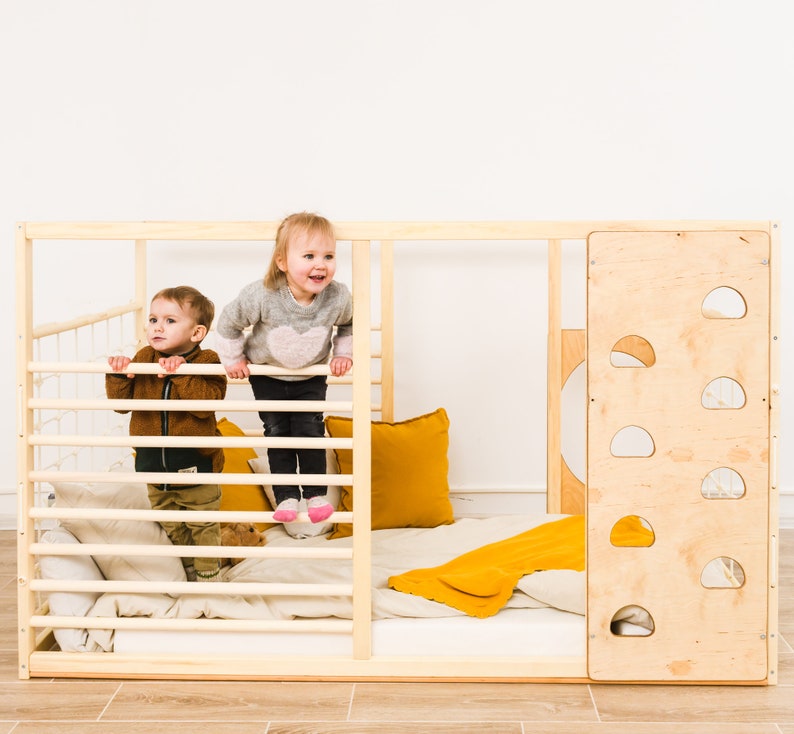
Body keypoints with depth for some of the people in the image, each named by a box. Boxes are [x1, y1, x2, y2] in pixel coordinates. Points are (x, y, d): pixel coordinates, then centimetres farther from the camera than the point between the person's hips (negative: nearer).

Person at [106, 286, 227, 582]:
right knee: (171, 529, 19)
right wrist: (118, 375, -18)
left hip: (196, 467, -5)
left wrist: (181, 373, -33)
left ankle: (208, 576, 24)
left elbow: (206, 403, -27)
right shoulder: (142, 360, -1)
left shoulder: (206, 363, -13)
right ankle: (186, 572, 35)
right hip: (156, 468, 5)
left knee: (204, 529, 9)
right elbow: (121, 402, -1)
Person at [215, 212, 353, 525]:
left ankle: (316, 493, 15)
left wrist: (343, 354, -2)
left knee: (310, 430, 0)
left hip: (311, 377, 1)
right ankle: (285, 496, 12)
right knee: (277, 432, 3)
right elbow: (229, 322, -13)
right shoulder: (261, 296, -32)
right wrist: (233, 358, -5)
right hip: (267, 375, -1)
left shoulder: (338, 297, -25)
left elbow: (349, 324, 1)